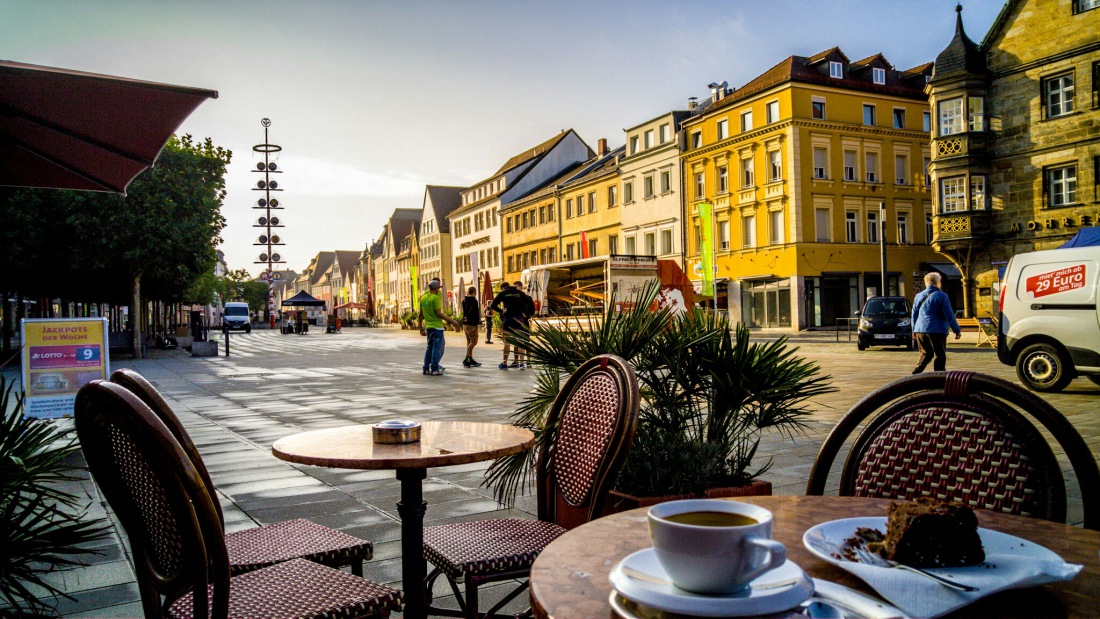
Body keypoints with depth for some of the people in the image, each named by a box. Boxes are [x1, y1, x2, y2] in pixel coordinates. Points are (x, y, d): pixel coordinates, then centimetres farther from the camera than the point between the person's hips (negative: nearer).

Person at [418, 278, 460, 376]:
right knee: (437, 347, -3)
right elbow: (439, 313, -19)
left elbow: (420, 315, 13)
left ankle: (426, 369, 13)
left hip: (428, 327, 7)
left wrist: (421, 328, 20)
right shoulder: (436, 297, -12)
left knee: (429, 347, 14)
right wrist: (452, 321, -15)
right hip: (437, 326, -7)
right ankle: (434, 369, -4)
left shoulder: (423, 298, 10)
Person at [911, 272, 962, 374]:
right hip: (936, 331, -6)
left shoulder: (918, 296, 11)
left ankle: (915, 374, 3)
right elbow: (949, 315, -8)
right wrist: (957, 330, -4)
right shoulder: (941, 296, -6)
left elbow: (914, 315, 17)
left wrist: (914, 330, 25)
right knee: (940, 356, 2)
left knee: (926, 354, 16)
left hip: (920, 331, 6)